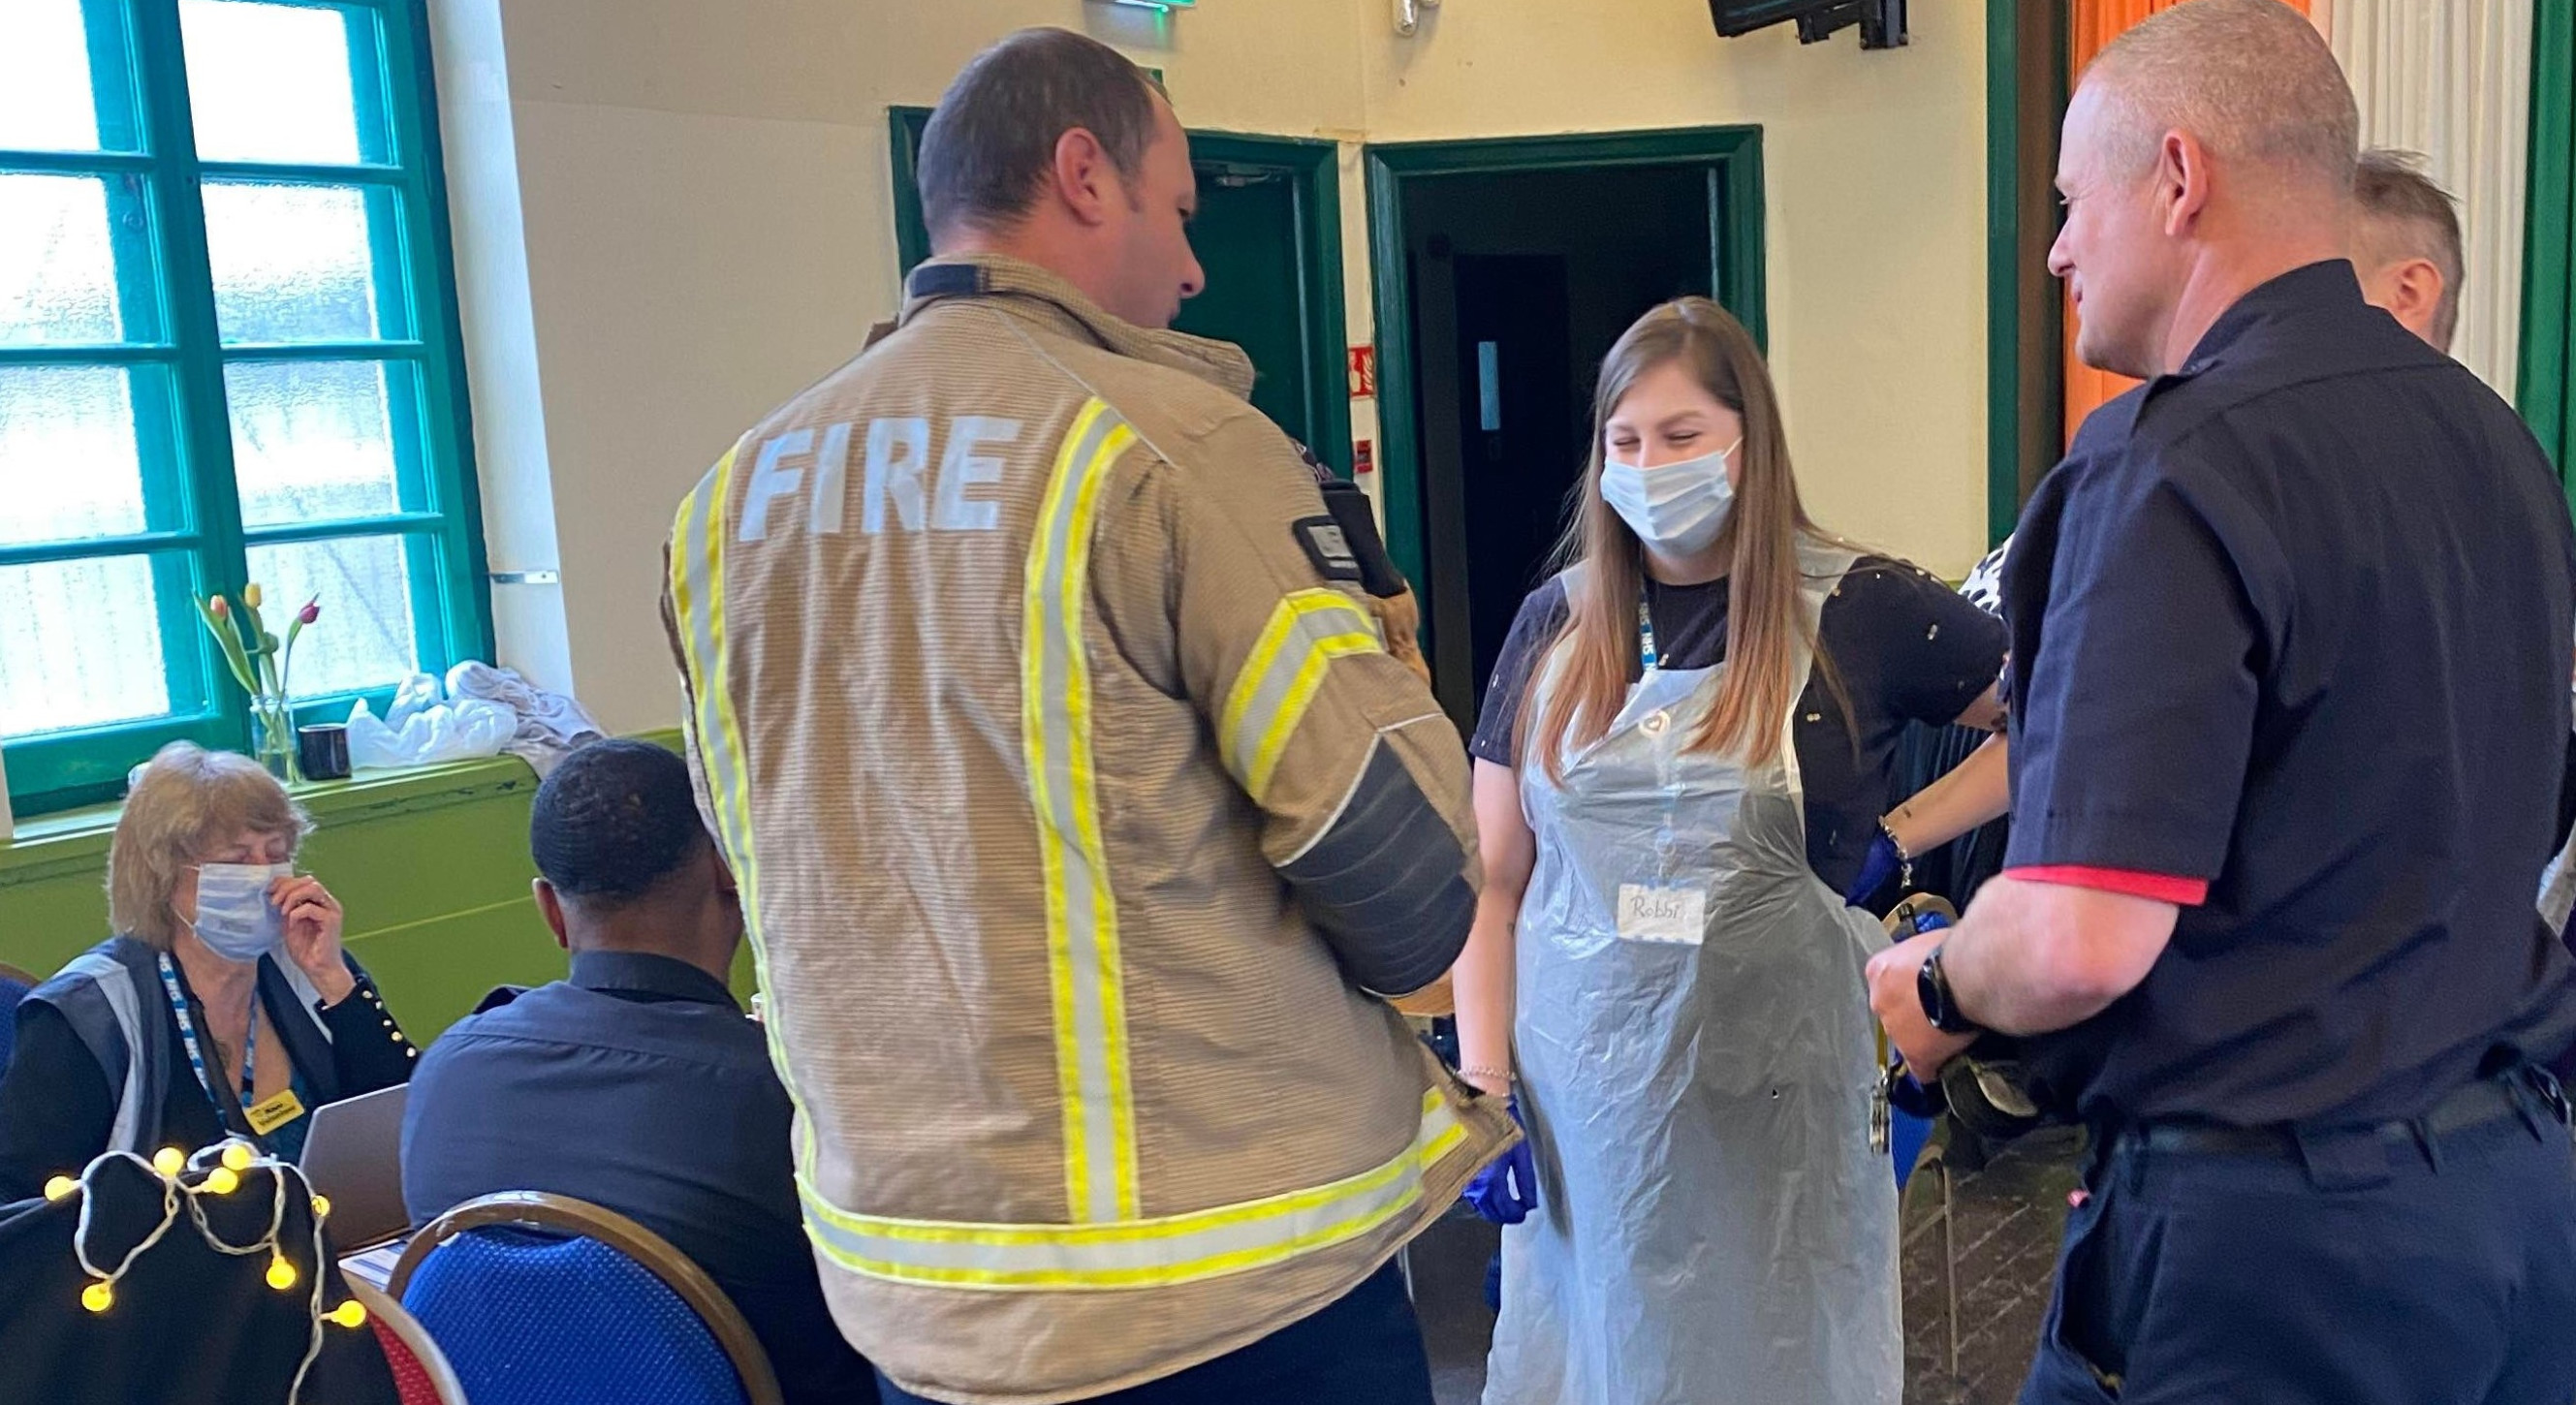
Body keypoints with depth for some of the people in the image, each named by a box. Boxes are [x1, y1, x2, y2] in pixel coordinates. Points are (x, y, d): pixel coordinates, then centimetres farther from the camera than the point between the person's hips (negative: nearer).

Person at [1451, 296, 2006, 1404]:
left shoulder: (1861, 613, -6)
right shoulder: (1556, 626, 3)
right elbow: (1493, 886, 6)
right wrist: (1484, 1084, 2)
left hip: (1771, 1095, -2)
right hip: (1582, 1096, 3)